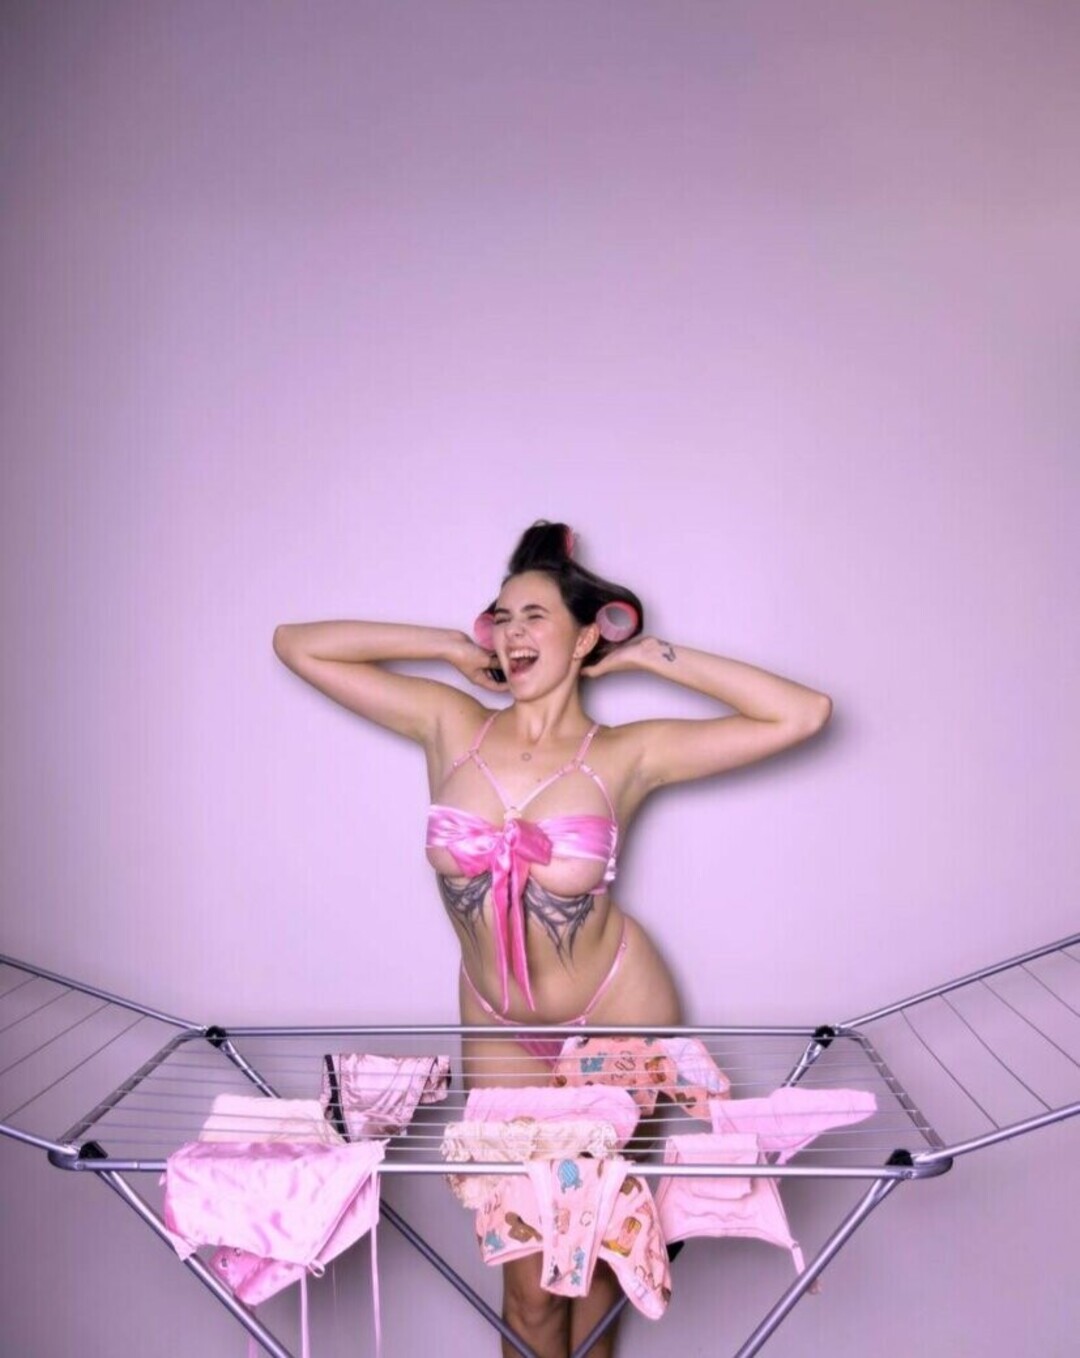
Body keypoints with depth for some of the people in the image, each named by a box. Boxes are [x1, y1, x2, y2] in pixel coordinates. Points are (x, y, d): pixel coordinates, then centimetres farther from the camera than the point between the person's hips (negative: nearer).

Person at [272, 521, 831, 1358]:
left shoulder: (628, 754, -13)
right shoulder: (449, 724, -8)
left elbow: (804, 714, -18)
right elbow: (296, 643, -5)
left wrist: (655, 656, -12)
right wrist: (451, 646, -6)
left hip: (619, 1015, -1)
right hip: (500, 1032, 1)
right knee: (530, 1283, 9)